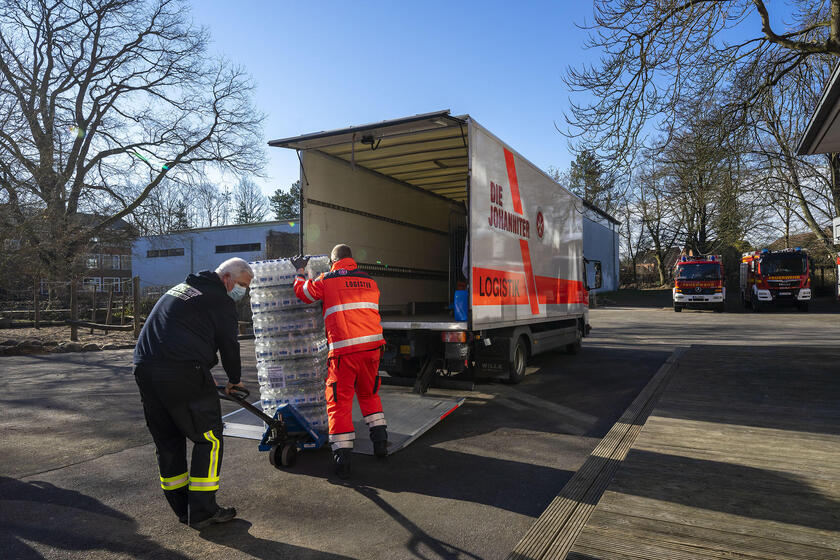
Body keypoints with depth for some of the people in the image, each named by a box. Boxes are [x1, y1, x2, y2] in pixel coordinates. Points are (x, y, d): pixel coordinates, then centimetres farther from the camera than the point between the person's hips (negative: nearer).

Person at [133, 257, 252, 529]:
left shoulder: (180, 289, 25)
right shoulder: (220, 300, -3)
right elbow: (228, 345, -1)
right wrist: (235, 379, 17)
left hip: (144, 370, 9)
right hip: (183, 374, -9)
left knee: (167, 440, 16)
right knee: (208, 437, 2)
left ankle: (182, 507, 26)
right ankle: (202, 511, 5)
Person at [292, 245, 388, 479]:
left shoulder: (327, 280, 2)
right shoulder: (369, 281, 14)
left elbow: (303, 292, 16)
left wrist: (300, 271, 33)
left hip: (344, 349, -4)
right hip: (372, 345, 5)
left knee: (339, 400, 4)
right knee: (369, 394, 23)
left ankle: (342, 457, 2)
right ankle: (380, 441, 23)